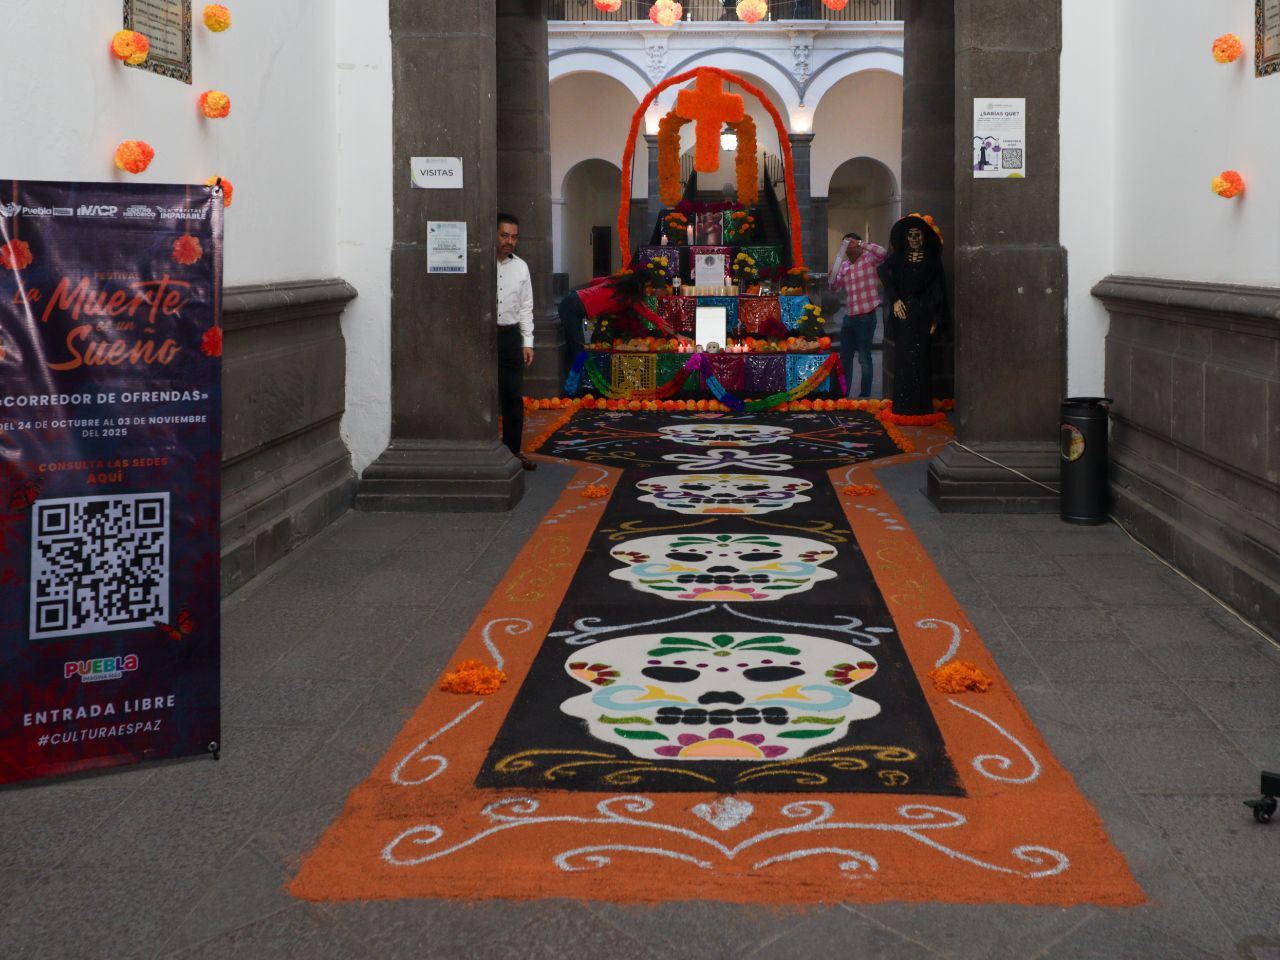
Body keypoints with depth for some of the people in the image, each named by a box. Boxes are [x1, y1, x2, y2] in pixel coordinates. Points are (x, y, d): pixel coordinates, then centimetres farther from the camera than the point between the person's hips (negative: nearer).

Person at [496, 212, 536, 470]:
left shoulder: (520, 267, 10)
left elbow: (526, 307, 13)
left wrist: (527, 342, 7)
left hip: (510, 336, 4)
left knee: (514, 396, 6)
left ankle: (513, 450, 15)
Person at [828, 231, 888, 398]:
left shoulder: (869, 259, -5)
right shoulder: (844, 265, 13)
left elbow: (883, 252, -25)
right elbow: (836, 288, 11)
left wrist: (860, 244, -23)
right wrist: (832, 275, -9)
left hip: (866, 317, -7)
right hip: (849, 317, 7)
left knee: (864, 359, -2)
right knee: (845, 358, 14)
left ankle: (865, 395, 4)